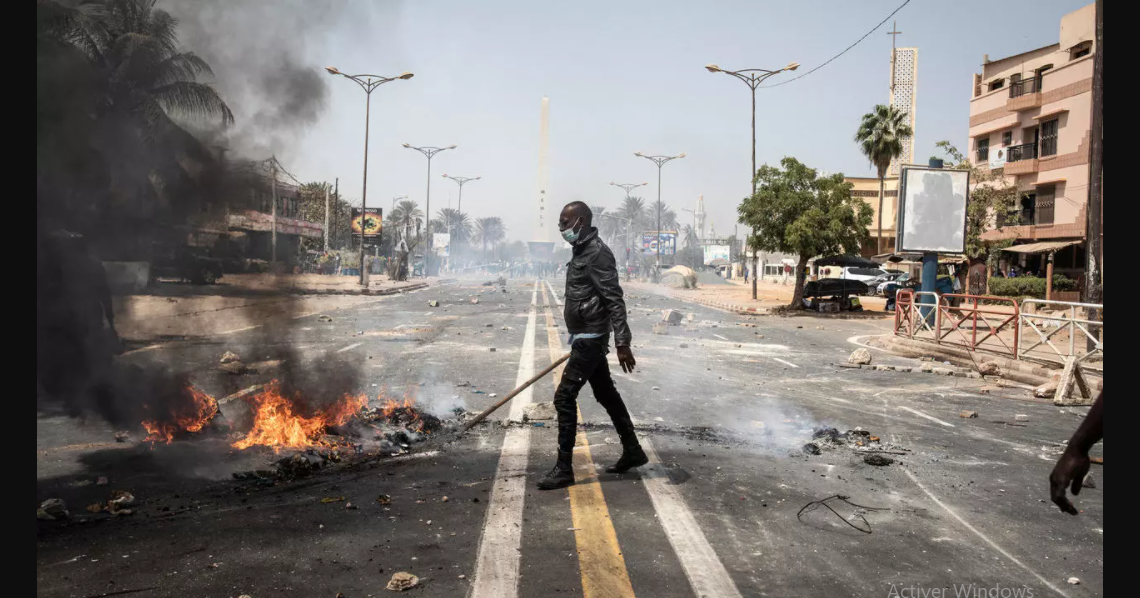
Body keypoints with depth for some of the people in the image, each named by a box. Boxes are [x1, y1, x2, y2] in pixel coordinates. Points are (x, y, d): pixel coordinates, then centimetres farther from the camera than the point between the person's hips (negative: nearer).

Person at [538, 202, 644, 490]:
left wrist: (622, 343, -26)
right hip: (586, 337, 10)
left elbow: (614, 300, -22)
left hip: (590, 339, -10)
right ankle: (633, 451, 29)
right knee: (606, 394, 17)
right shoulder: (582, 251, 13)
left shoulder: (597, 253, -17)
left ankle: (564, 469, -2)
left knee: (564, 397, -9)